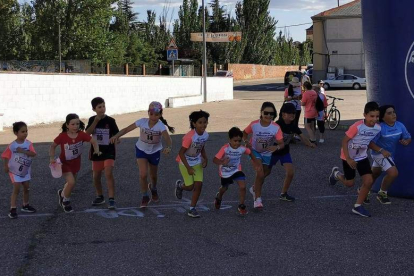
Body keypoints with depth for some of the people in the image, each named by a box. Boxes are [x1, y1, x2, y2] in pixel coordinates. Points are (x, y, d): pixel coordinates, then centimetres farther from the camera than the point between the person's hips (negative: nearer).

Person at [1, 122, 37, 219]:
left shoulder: (28, 143, -7)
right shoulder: (12, 145, -13)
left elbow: (33, 154, -18)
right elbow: (6, 156, -5)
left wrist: (23, 151, -28)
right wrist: (6, 166, -14)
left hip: (26, 170, 4)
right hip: (15, 171, -4)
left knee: (26, 188, 14)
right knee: (16, 189, -9)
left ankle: (25, 206, 32)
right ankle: (13, 209, -4)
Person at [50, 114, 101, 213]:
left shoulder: (82, 135, -18)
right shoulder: (62, 136, -23)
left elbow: (94, 141, -18)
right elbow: (53, 146, -10)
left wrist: (96, 150, -38)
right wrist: (52, 158, -20)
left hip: (76, 162, 4)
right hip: (65, 163, -4)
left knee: (71, 183, 17)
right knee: (71, 182, -18)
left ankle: (62, 193, 51)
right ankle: (66, 201, 8)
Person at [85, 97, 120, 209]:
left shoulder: (110, 120, -6)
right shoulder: (92, 120, 1)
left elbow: (116, 135, -1)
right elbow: (87, 133, -13)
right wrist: (96, 121, -19)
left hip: (109, 151, -3)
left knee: (109, 174, -18)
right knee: (96, 176, 13)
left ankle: (111, 199, -16)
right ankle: (100, 197, 33)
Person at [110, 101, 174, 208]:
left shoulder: (161, 126, -28)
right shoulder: (142, 122, -22)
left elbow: (168, 139, -41)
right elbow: (127, 129, -18)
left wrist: (168, 147, -62)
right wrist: (116, 136, -33)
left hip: (154, 152, 0)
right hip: (141, 150, 0)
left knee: (153, 175, 18)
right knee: (143, 175, -14)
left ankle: (153, 189, 53)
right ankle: (145, 197, 8)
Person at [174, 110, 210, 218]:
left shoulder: (205, 135, -9)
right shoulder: (189, 136, -29)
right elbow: (181, 153, -25)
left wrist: (205, 159, -4)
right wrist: (188, 168, -26)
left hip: (197, 162, 5)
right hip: (185, 163, -5)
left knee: (199, 185, -4)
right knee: (190, 186, 0)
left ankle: (192, 209, 8)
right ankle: (179, 185, 37)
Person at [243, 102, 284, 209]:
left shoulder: (276, 127, -25)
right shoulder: (254, 125, -24)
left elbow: (281, 144, -23)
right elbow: (245, 133, -4)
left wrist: (276, 147, -45)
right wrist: (246, 141, -23)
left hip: (267, 153, 3)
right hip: (255, 151, -3)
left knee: (265, 173, 22)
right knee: (260, 173, -20)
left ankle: (255, 189, 53)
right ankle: (257, 199, -11)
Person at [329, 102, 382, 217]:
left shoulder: (378, 128, -13)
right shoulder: (357, 126, -30)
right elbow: (344, 141, -22)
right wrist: (348, 159, -23)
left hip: (362, 157, 5)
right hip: (349, 157, -4)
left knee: (369, 181, -9)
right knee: (350, 183, 10)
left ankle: (358, 206, 7)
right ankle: (336, 173, 42)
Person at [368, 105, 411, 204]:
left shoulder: (400, 125, -9)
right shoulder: (380, 128, -26)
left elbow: (408, 138, 2)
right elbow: (370, 143, -27)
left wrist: (406, 142, -21)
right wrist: (381, 150, -37)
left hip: (390, 154, 7)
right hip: (379, 154, -7)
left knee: (375, 174, 22)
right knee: (393, 172, -21)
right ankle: (382, 193, 2)